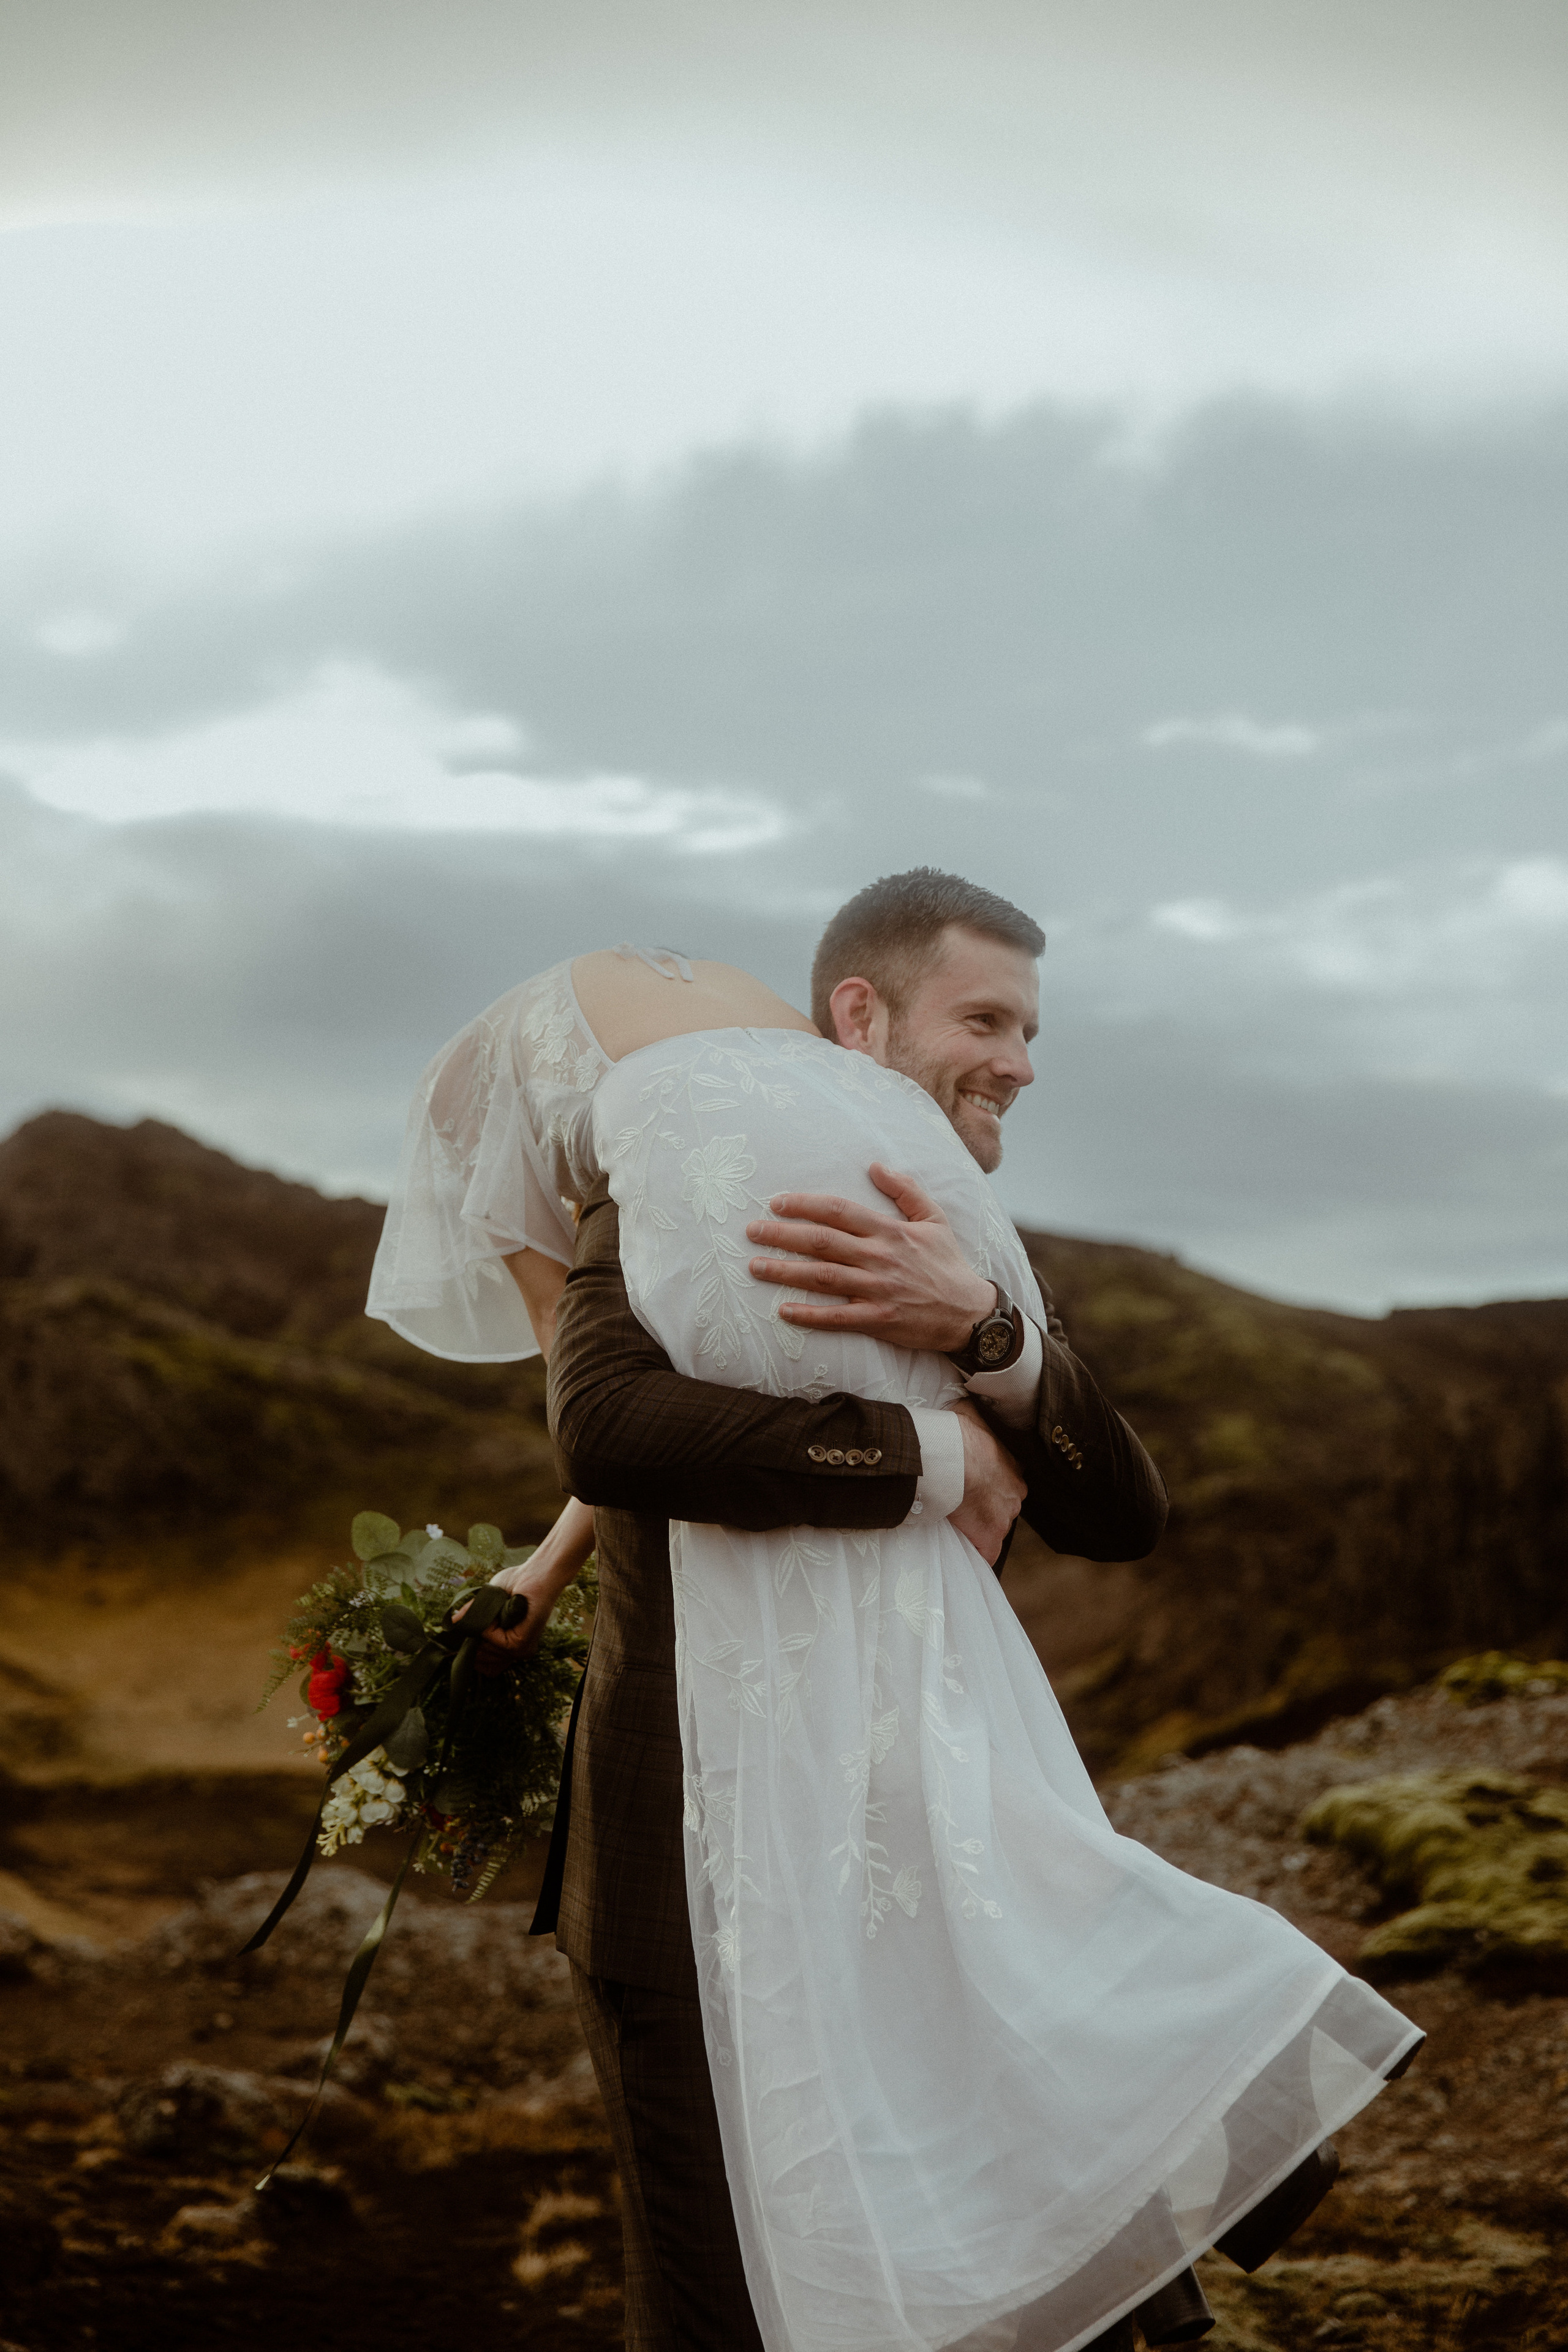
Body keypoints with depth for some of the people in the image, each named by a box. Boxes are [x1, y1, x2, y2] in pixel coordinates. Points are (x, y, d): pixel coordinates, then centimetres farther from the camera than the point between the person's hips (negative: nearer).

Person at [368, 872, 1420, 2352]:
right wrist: (927, 1456, -19)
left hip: (929, 1852, 6)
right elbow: (607, 1429, -27)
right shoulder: (673, 1225, -4)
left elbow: (1119, 1518, -4)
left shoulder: (971, 1262, 11)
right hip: (725, 1878, -5)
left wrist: (980, 1327, -21)